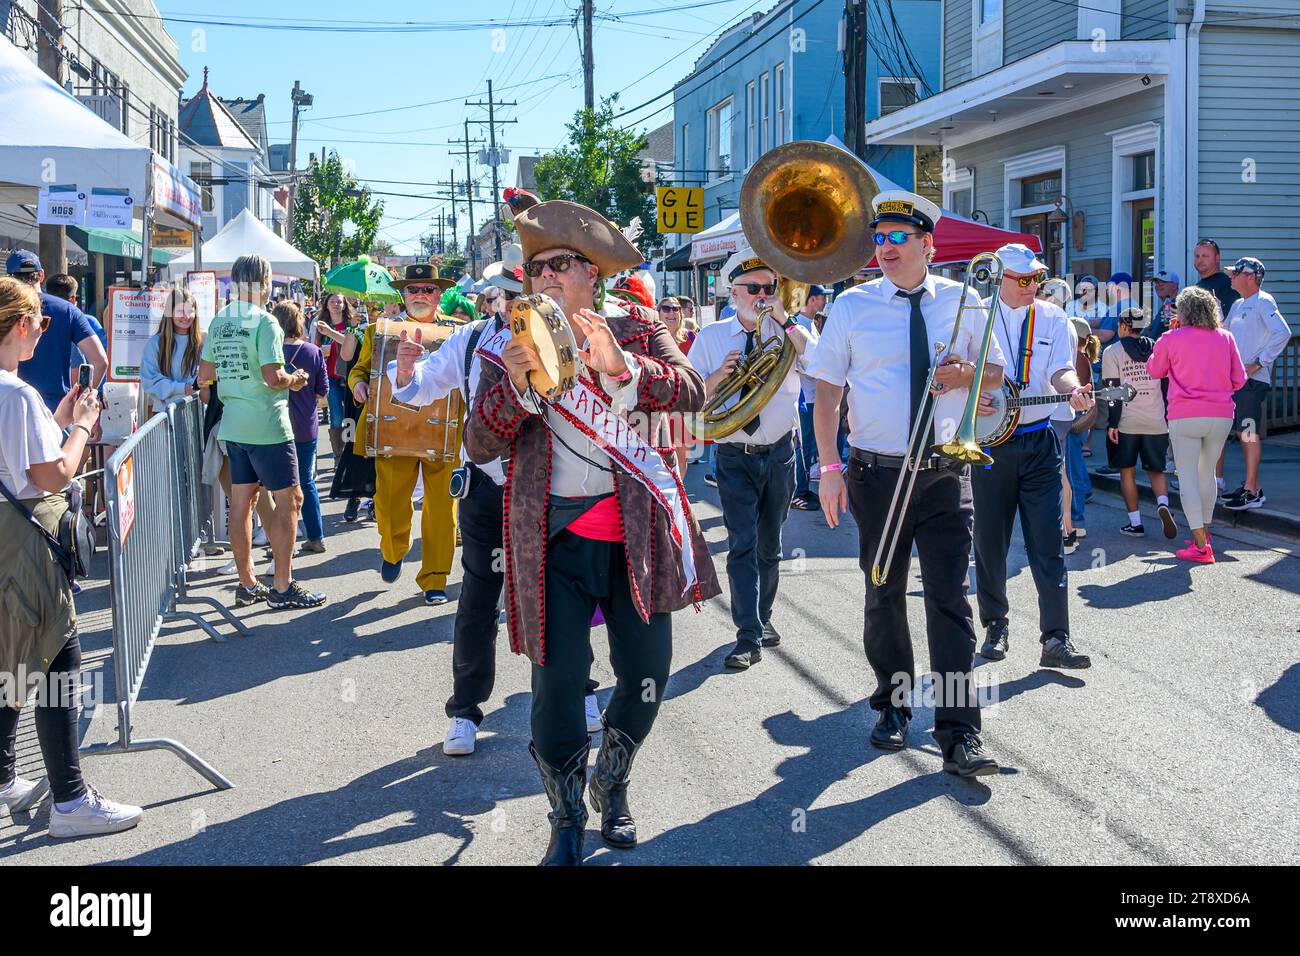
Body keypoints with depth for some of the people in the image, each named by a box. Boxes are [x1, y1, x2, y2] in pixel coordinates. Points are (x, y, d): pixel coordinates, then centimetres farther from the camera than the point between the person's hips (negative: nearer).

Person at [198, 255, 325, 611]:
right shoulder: (264, 322, -15)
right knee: (289, 500, 0)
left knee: (241, 501, 10)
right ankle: (282, 587, 0)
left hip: (232, 424, 8)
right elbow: (274, 377, -22)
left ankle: (247, 584, 16)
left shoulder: (219, 321, 8)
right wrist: (295, 380, -3)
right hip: (266, 424, -8)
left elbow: (204, 374, 13)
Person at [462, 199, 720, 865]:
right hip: (555, 533, -1)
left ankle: (612, 784, 35)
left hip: (637, 527, 1)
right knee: (558, 682, -5)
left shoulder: (636, 328, 6)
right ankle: (566, 820, 16)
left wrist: (617, 365, -24)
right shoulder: (509, 348, 5)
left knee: (646, 677, 6)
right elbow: (479, 446, -5)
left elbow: (691, 391, -9)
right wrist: (516, 382, -22)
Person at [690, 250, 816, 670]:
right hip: (735, 457, -2)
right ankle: (749, 637, -11)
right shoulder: (712, 337, 2)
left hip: (779, 454, 2)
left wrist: (784, 319, -17)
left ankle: (763, 617, 31)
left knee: (770, 544, 14)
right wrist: (720, 374, -17)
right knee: (743, 544, -10)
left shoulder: (787, 332, 3)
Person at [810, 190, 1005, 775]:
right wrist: (829, 467, -6)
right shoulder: (852, 306, 1)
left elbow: (996, 371, 15)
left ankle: (959, 735, -5)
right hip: (876, 475, 0)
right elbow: (826, 391, 2)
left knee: (950, 599, -6)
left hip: (945, 475, 0)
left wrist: (966, 374, -9)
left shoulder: (961, 301, 4)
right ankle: (892, 706, 31)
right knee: (884, 597, 12)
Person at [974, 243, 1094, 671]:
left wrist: (1073, 390, -25)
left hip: (1039, 441, 1)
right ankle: (996, 626, 22)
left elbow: (1061, 369, -3)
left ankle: (1056, 638, -6)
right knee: (989, 541, 6)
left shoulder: (1052, 319, 7)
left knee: (1048, 541, -5)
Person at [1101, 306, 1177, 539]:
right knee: (1156, 470, 12)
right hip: (1156, 422, 3)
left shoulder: (1113, 352, -2)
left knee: (1127, 472, 9)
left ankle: (1135, 523, 7)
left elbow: (1113, 389, -7)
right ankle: (1163, 504, -16)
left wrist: (1112, 423, -7)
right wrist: (1169, 419, 15)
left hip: (1127, 423, -3)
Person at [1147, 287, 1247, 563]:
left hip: (1185, 417, -4)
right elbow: (1239, 379, 10)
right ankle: (1204, 532, 31)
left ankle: (1200, 546, -8)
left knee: (1187, 477, -1)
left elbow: (1154, 370, 14)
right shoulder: (1225, 338, 6)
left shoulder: (1171, 339, -3)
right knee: (1207, 473, 19)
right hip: (1221, 415, 4)